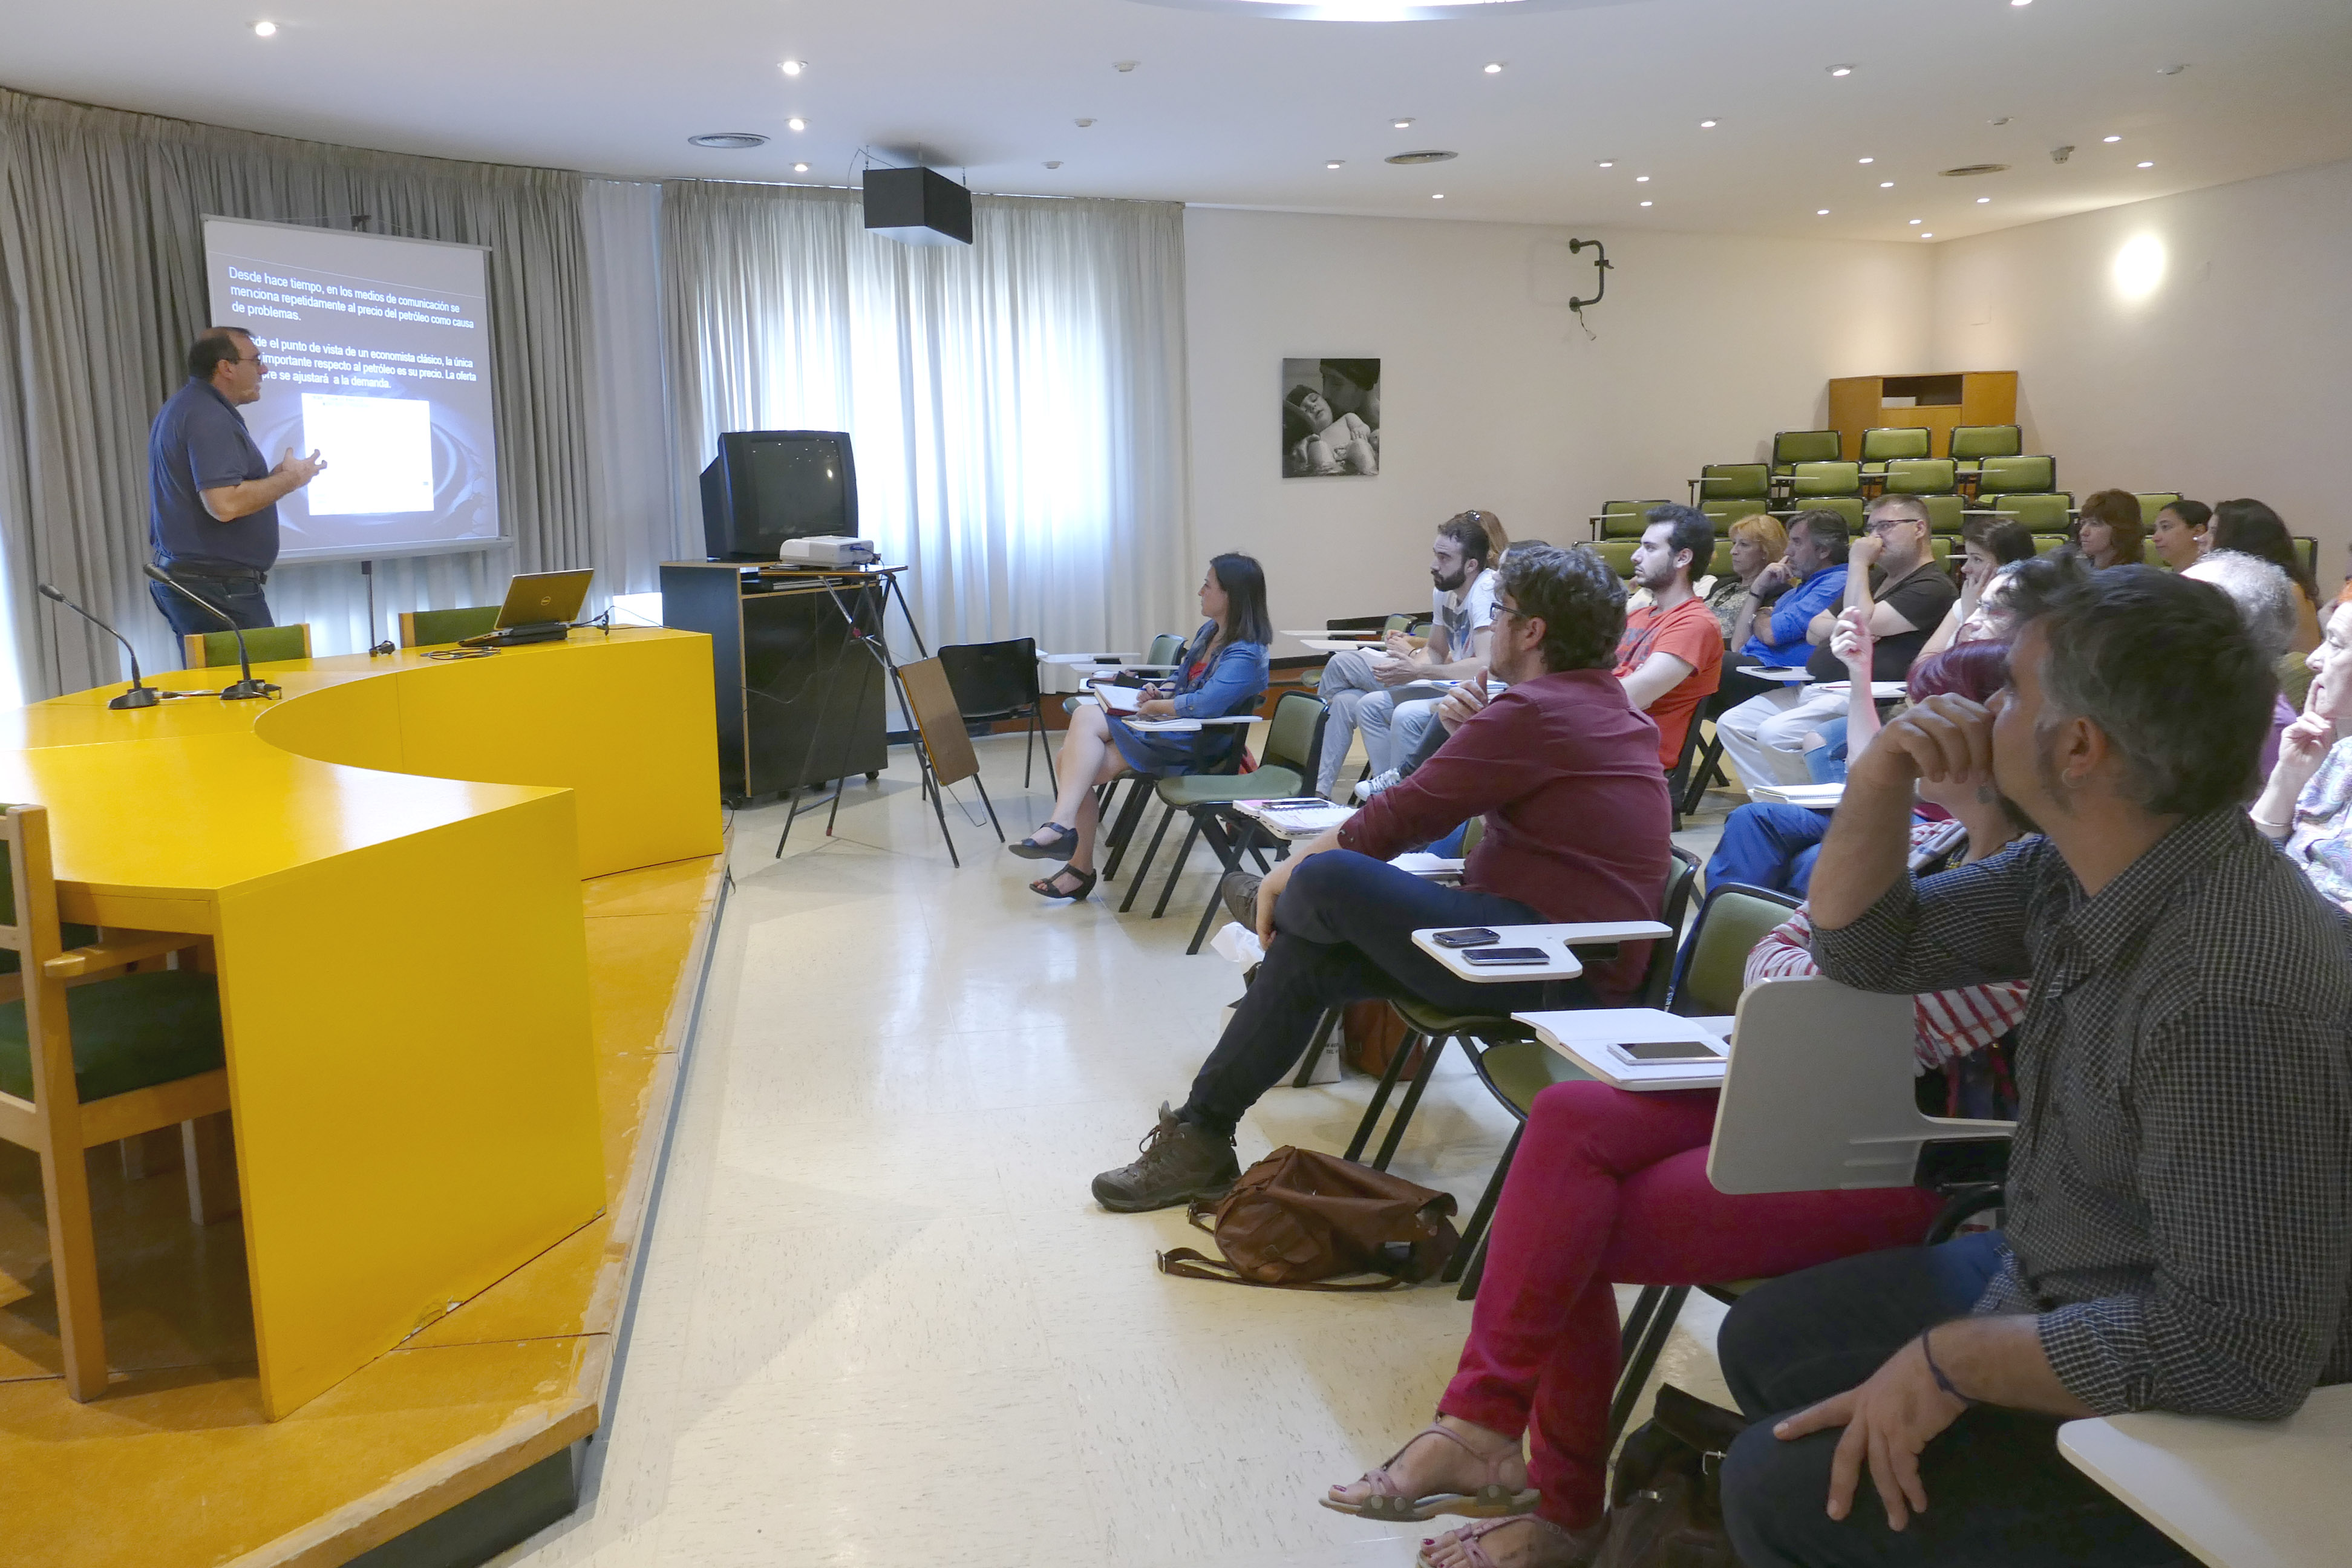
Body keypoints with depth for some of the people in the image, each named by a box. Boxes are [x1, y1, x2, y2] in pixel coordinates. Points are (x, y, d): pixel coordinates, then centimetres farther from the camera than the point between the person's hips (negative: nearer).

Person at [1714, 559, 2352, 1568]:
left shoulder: (2238, 999, -35)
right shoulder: (2076, 872, -5)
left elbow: (2236, 1353, -33)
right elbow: (1866, 949, 8)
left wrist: (1954, 1361, -23)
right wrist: (1880, 780, -10)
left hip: (2173, 1418, -9)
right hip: (2046, 1282, 9)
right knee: (1764, 1342, 16)